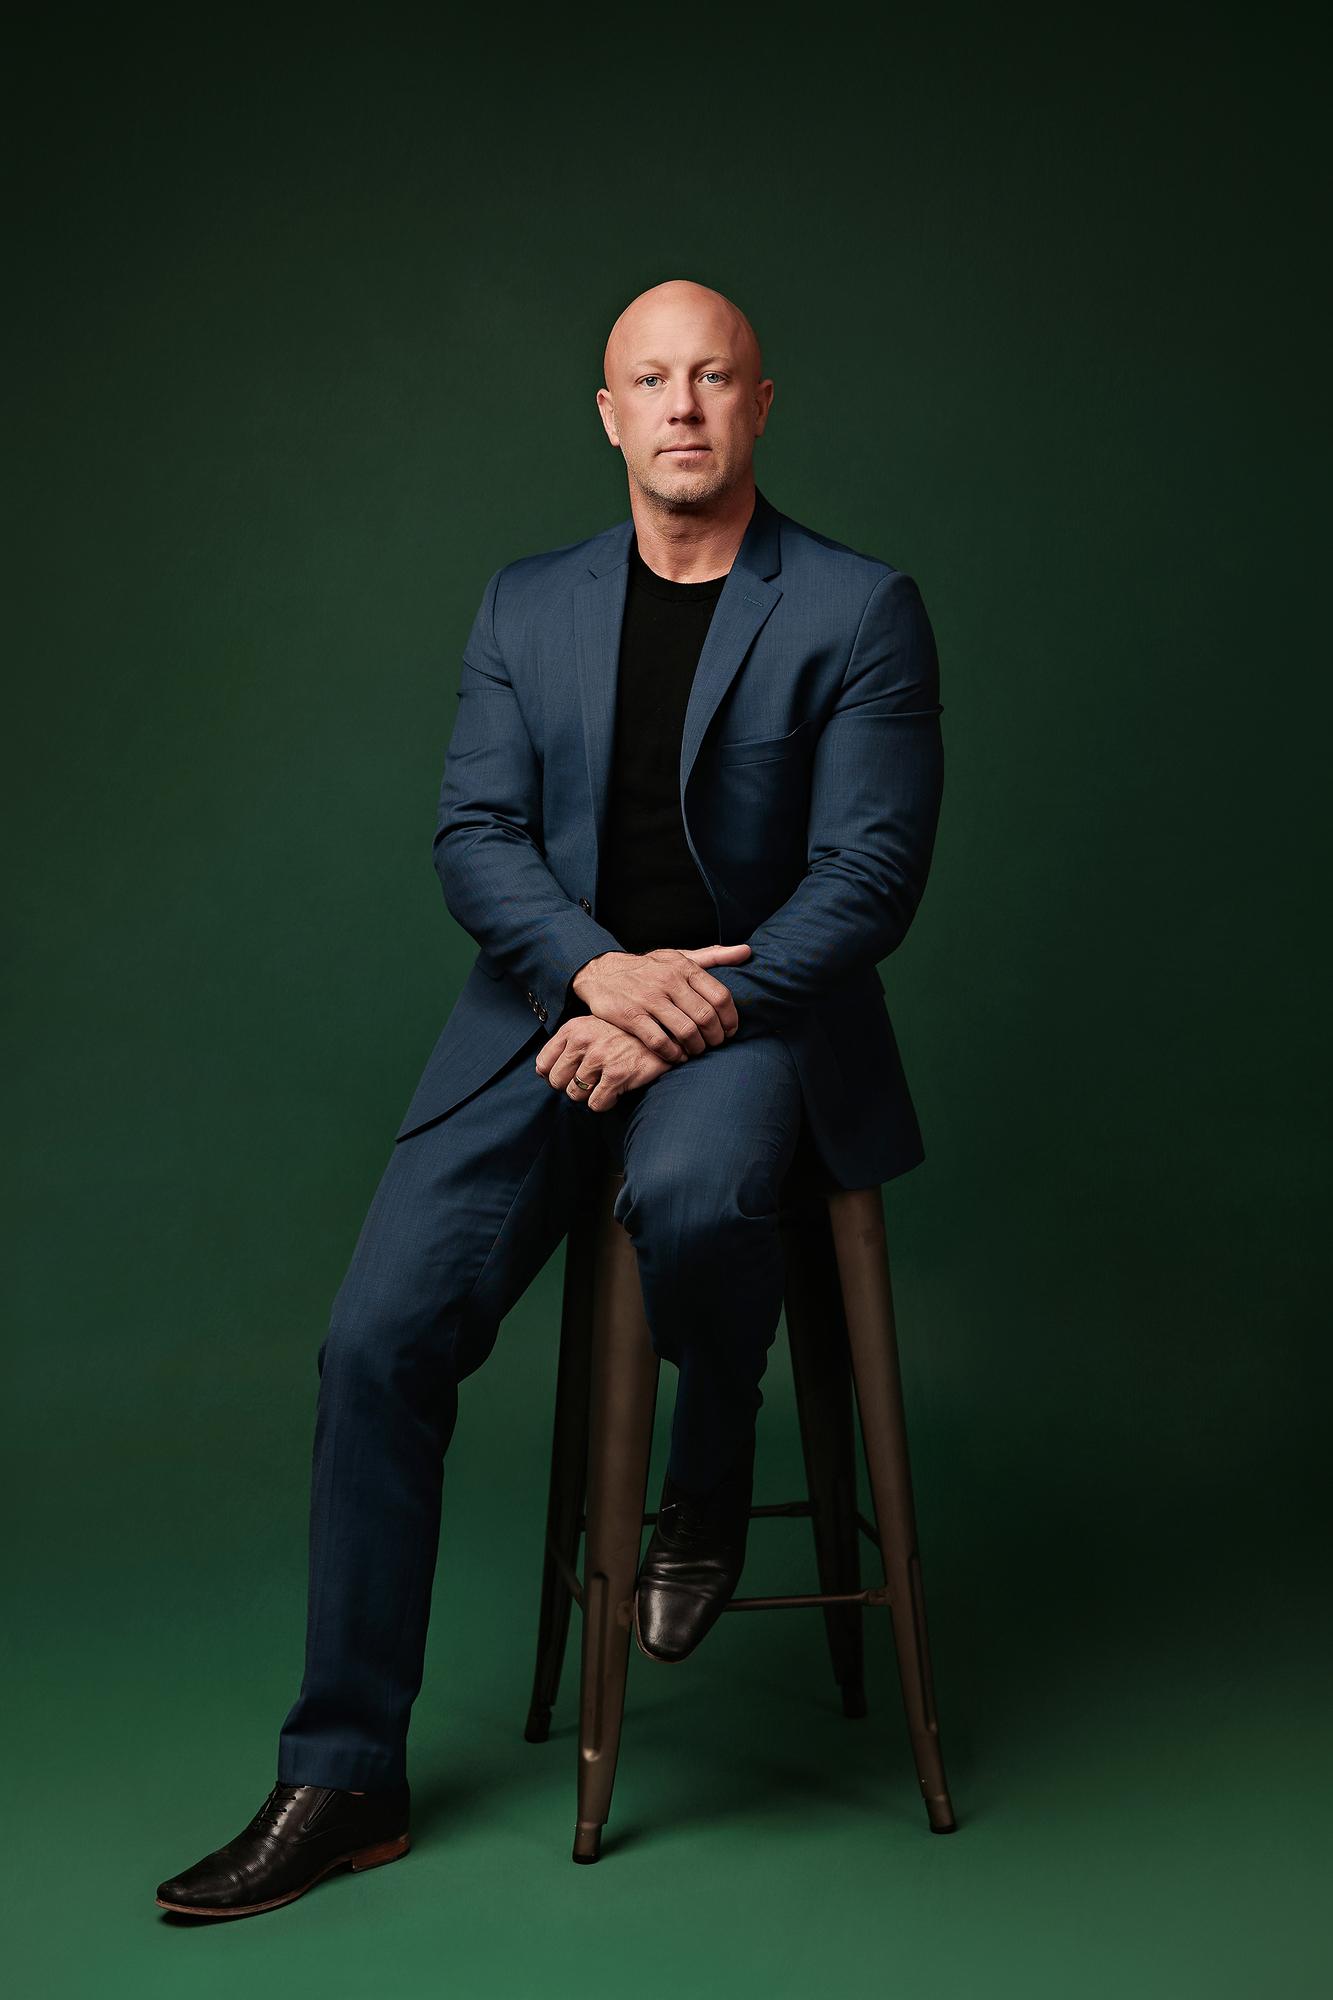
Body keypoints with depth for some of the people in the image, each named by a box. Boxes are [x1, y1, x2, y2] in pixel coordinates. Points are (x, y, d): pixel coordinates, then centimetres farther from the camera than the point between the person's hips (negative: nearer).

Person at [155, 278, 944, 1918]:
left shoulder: (860, 611, 1)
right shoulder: (526, 608, 11)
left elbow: (873, 868, -7)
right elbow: (473, 837, 3)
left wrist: (695, 1012, -19)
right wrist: (605, 971, -16)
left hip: (750, 1001, -3)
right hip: (552, 998, 3)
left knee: (691, 1197, -38)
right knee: (378, 1333, -13)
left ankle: (708, 1486, -3)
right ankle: (344, 1777, -1)